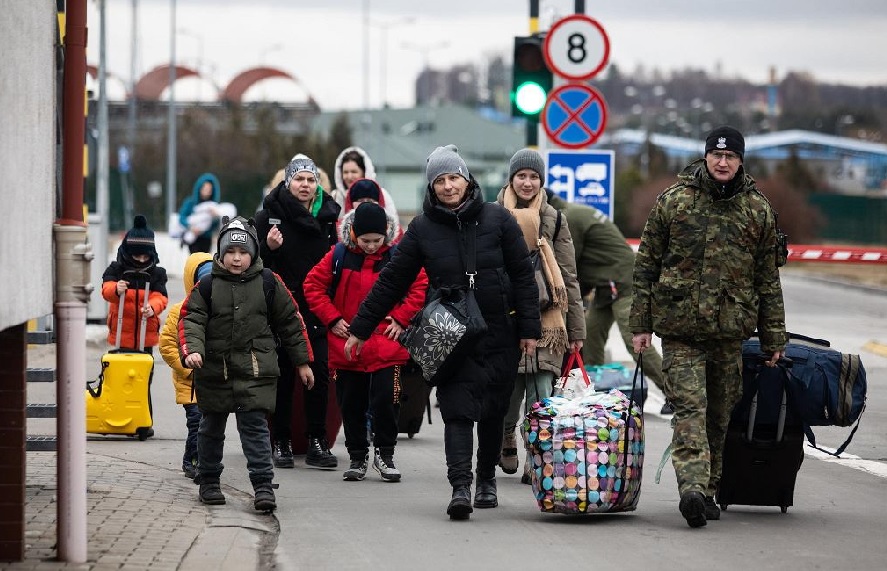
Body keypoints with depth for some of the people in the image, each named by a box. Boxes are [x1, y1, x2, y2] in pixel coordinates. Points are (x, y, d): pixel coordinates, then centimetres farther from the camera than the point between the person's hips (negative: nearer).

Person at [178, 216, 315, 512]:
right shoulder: (207, 286, 0)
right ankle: (209, 482, 28)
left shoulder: (269, 284, 1)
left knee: (255, 425, -10)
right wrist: (191, 350, -26)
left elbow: (290, 322, 8)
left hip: (256, 371, -2)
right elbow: (191, 319, -6)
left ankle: (263, 486, -11)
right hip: (215, 369, 2)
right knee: (211, 427, 14)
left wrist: (302, 362, 11)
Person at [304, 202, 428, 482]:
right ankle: (357, 456, 21)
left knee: (385, 400, -6)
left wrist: (401, 318, -5)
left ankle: (384, 453, 10)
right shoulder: (339, 257, -2)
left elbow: (420, 286, 2)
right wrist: (332, 319, -4)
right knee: (351, 404, 9)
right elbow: (313, 286, 4)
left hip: (386, 346, -2)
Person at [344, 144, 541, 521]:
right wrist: (360, 329, 7)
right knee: (457, 408, -12)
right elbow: (392, 281, 7)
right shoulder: (423, 228, 2)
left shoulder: (497, 219, 0)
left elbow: (523, 275, 2)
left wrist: (529, 328, -3)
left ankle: (487, 481, 24)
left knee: (493, 412, 8)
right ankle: (460, 487, -19)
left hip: (499, 334, 0)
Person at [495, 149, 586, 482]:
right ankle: (506, 440, 27)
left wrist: (576, 329, 7)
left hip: (546, 320, 0)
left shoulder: (553, 220, 10)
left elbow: (568, 277, 11)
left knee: (541, 397, -8)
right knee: (509, 391, 0)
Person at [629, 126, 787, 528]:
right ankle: (693, 486, -28)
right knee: (689, 407, -15)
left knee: (719, 414, 8)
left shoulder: (758, 210, 9)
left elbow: (768, 278, 13)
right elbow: (646, 265, 6)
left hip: (730, 329, 3)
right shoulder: (672, 201, 2)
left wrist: (773, 337, 11)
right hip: (680, 329, -3)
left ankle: (705, 493, 19)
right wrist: (641, 323, 2)